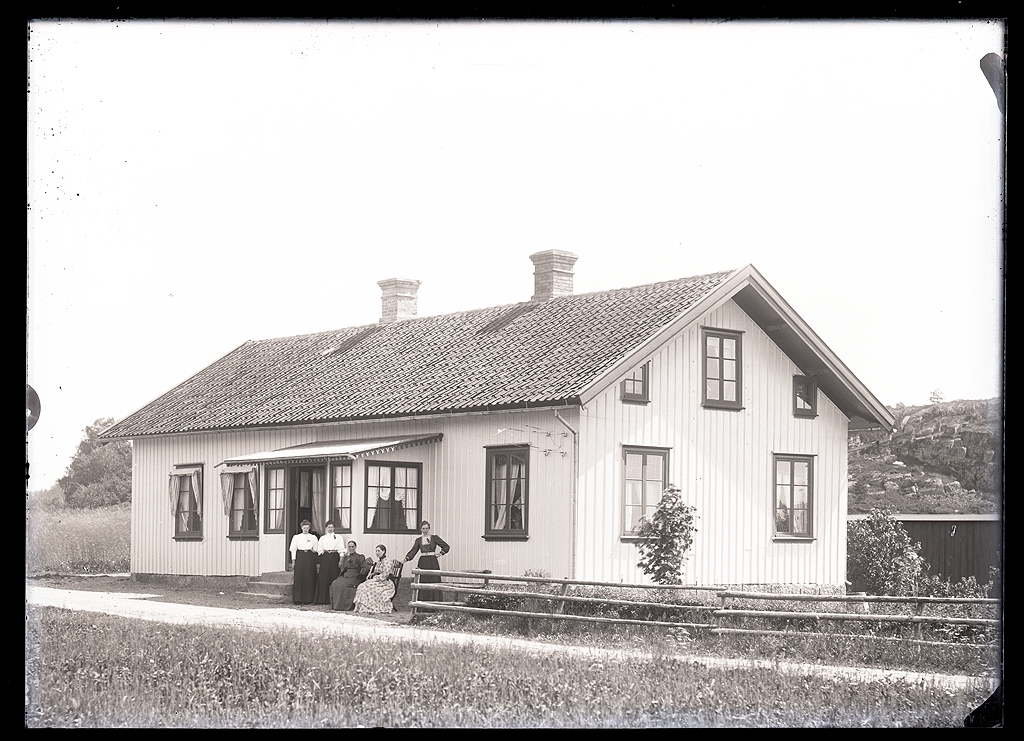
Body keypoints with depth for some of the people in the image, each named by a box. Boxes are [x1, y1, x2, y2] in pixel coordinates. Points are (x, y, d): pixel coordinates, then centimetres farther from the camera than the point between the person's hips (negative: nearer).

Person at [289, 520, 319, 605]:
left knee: (309, 578, -3)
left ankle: (307, 599, 1)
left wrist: (314, 550, -8)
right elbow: (293, 549, 6)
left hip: (310, 559, 1)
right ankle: (297, 599, -6)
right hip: (300, 557, -1)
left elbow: (316, 549, 14)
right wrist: (293, 560, -2)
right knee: (298, 578, -7)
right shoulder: (296, 537, 10)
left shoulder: (313, 537, 13)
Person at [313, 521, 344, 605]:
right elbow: (319, 549, 12)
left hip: (334, 558, -2)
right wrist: (323, 551, -7)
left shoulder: (338, 538, 8)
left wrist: (341, 560, -7)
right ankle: (323, 599, -2)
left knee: (334, 577, -6)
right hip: (325, 559, 2)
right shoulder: (322, 538, 14)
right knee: (323, 578, -5)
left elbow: (341, 550, 1)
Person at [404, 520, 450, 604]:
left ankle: (434, 602, -1)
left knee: (433, 583, -4)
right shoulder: (418, 540, 10)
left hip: (433, 563, -2)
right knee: (423, 584, 0)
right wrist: (406, 558, -15)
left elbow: (446, 546, 6)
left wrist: (440, 553, -5)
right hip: (423, 563, 2)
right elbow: (413, 551, 0)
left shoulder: (434, 538, 4)